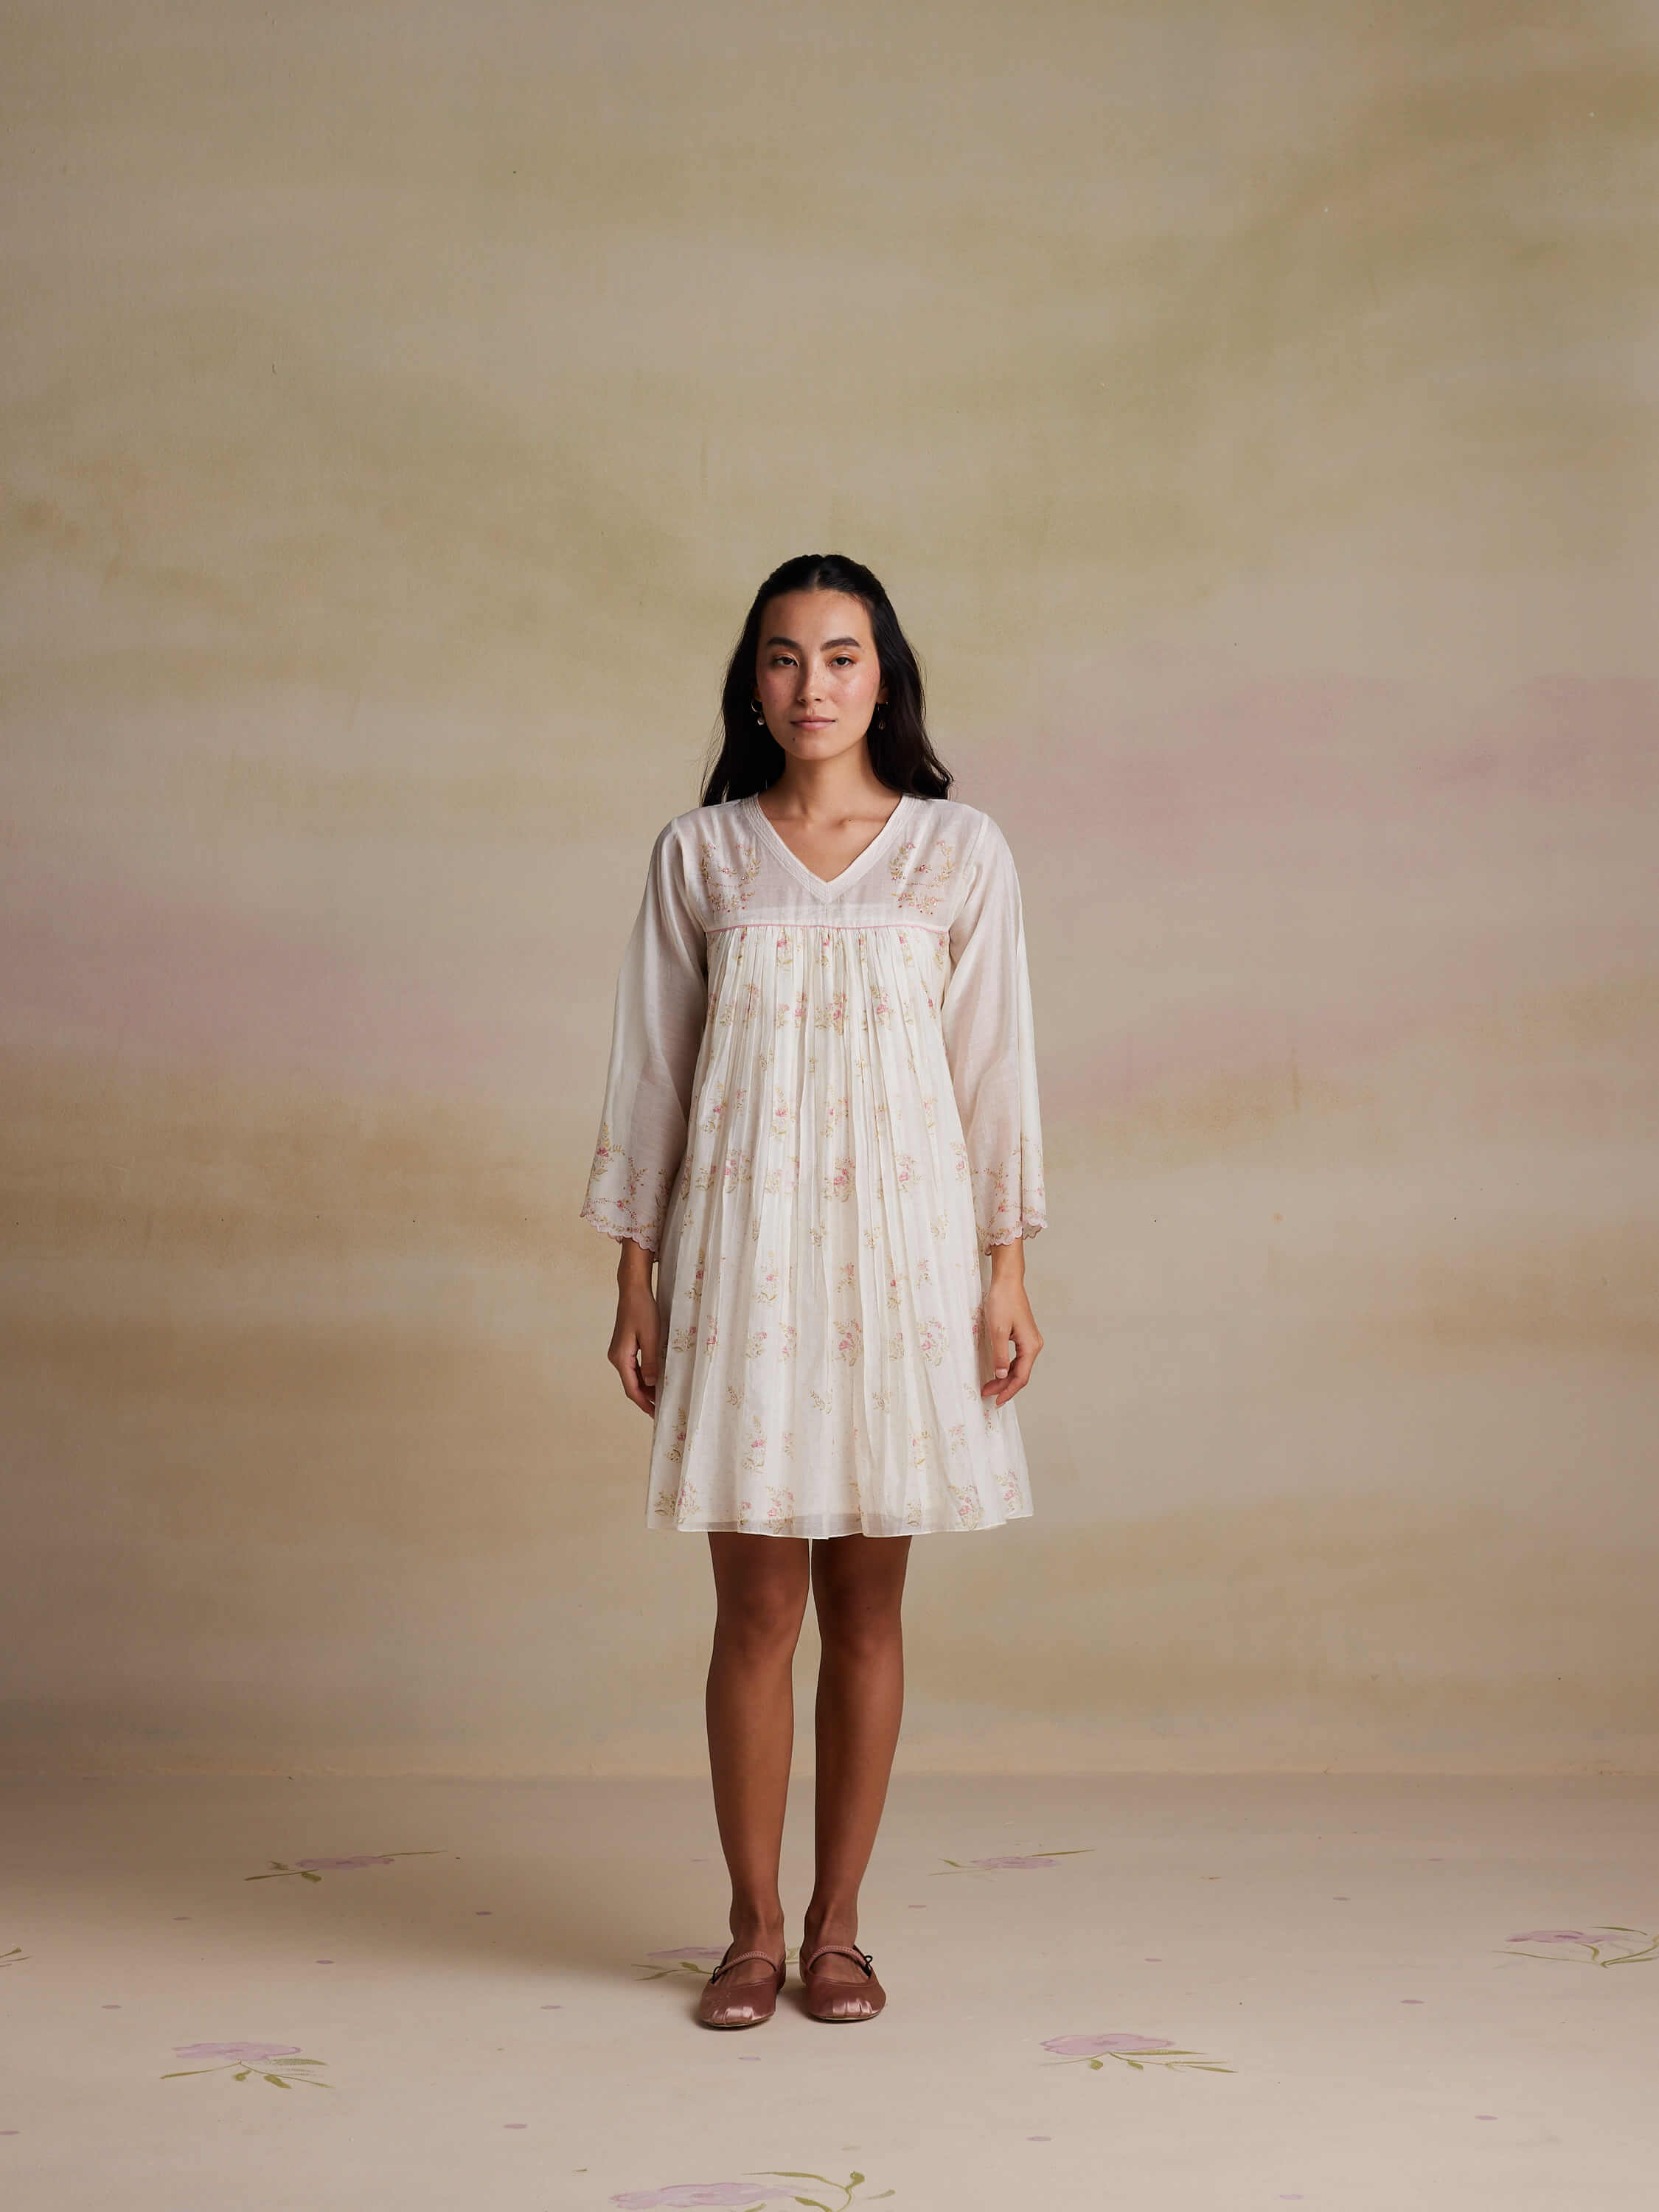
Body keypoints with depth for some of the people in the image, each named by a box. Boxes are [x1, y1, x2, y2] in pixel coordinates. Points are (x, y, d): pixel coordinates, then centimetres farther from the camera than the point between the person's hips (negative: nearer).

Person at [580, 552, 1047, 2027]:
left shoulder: (958, 851, 3)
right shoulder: (698, 856, 5)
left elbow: (996, 1066, 3)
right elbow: (651, 1071, 7)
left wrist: (1007, 1271, -1)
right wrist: (635, 1272, 4)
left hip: (900, 1241, 0)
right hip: (742, 1243, 0)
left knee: (867, 1601, 6)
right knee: (757, 1602, 1)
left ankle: (839, 1929, 19)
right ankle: (754, 1930, 15)